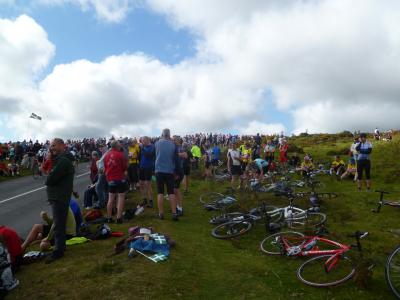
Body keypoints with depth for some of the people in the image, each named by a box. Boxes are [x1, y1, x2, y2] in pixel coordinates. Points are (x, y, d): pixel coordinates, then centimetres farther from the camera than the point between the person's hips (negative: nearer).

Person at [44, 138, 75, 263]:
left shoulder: (63, 161, -20)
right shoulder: (59, 159, 16)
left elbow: (50, 179, -24)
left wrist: (47, 180, -3)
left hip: (59, 198, -11)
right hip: (58, 196, 11)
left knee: (58, 224, -4)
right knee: (59, 223, 20)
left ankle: (58, 251, 3)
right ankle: (60, 245, 33)